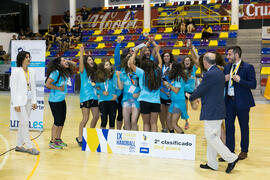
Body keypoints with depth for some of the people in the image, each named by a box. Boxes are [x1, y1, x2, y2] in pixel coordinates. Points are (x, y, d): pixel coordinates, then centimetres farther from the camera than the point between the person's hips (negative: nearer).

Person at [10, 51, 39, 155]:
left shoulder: (31, 72, 10)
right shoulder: (16, 72, -7)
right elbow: (13, 88, -10)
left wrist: (34, 101, 7)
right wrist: (16, 104, -14)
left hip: (28, 101, 6)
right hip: (19, 101, -6)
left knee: (23, 124, 11)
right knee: (25, 123, -8)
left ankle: (19, 145, 20)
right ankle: (29, 147, -3)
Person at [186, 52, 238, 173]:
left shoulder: (209, 74, -18)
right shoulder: (219, 72, 11)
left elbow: (200, 90, -12)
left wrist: (190, 97, 7)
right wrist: (197, 97, 21)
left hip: (211, 111, -10)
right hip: (218, 109, 10)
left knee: (211, 137, -3)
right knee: (212, 137, 14)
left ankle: (231, 158, 2)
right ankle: (212, 164, 22)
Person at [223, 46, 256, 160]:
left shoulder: (248, 67, -9)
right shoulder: (227, 67, 9)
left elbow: (253, 85, -13)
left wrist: (240, 80, -22)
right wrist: (224, 80, -6)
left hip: (242, 102, -5)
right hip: (229, 101, 5)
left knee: (244, 127, 9)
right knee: (229, 126, 6)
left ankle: (244, 151, 24)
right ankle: (229, 151, 16)